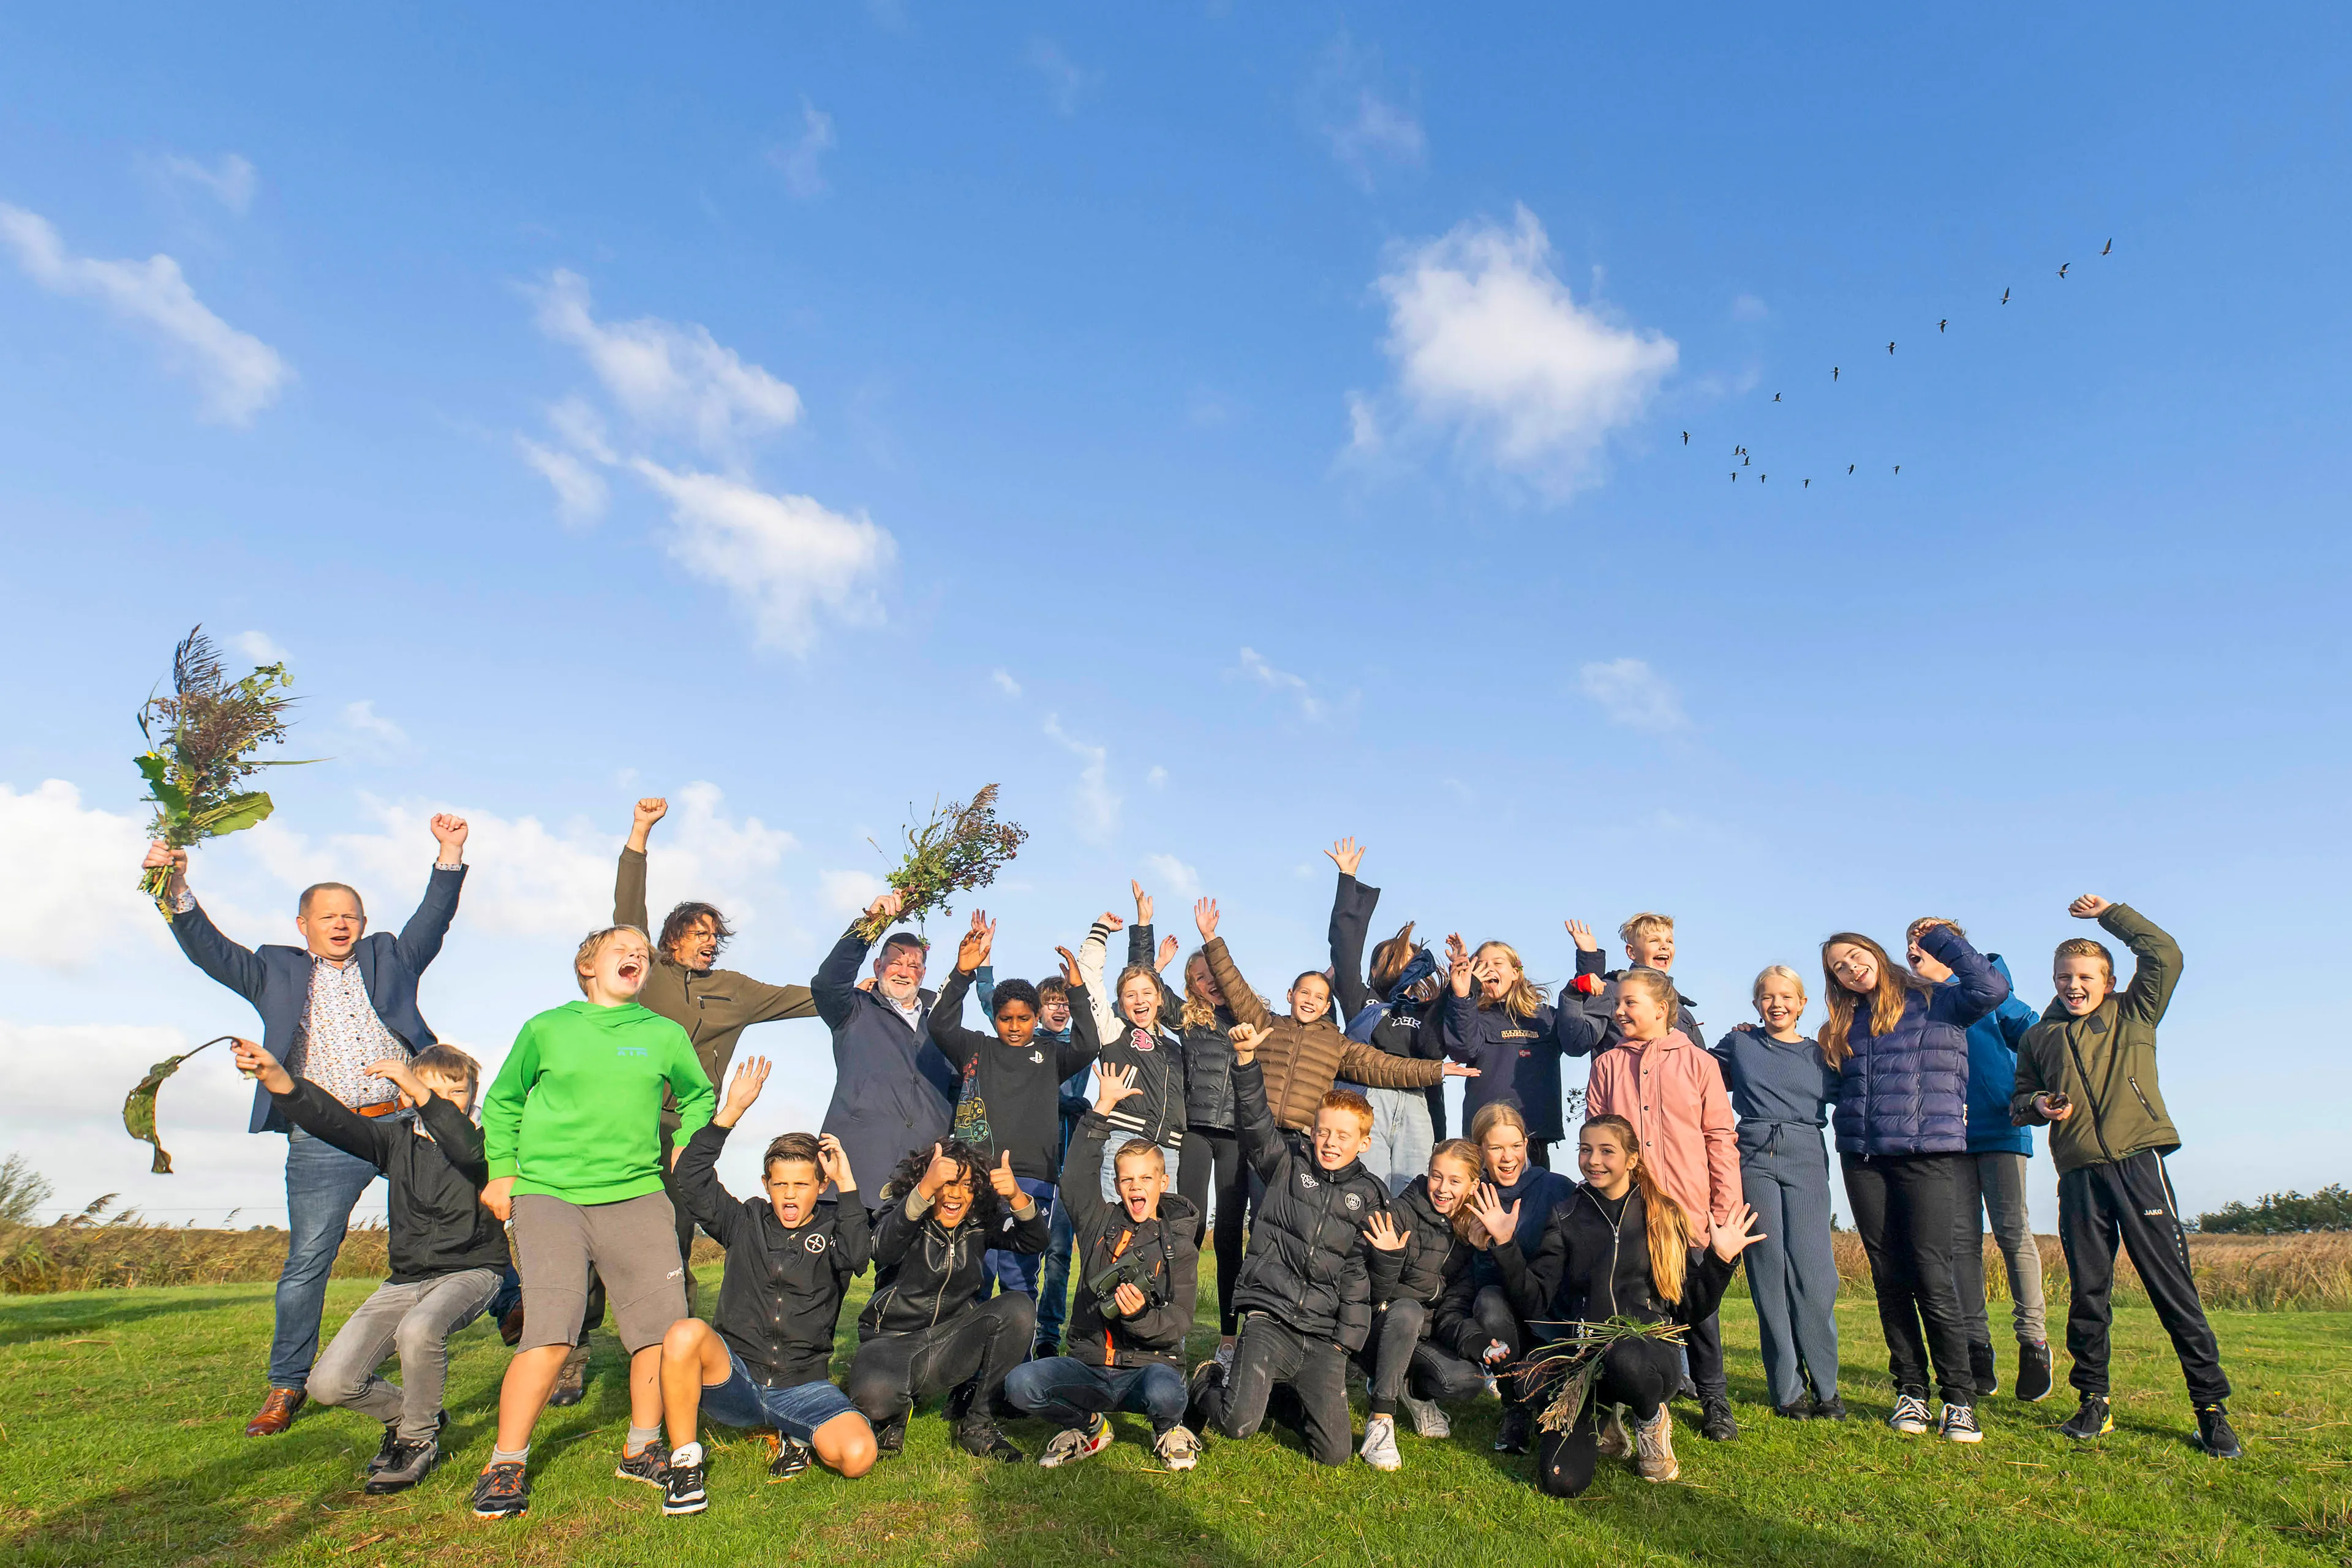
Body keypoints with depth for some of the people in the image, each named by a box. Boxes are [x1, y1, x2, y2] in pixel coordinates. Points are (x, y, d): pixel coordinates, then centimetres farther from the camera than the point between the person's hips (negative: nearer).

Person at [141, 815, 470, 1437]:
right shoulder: (278, 972, 14)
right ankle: (286, 1386, 18)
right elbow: (210, 950, 6)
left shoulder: (389, 958, 15)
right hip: (325, 1141, 0)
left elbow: (432, 919, 9)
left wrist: (450, 853, -1)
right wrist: (176, 889, -6)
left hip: (409, 1123, 0)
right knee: (305, 1263, 3)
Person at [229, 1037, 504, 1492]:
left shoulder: (481, 1142, -7)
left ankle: (419, 1439, -9)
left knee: (419, 1330, -36)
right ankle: (409, 1414, 22)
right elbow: (335, 1122, -11)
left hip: (470, 1272, -5)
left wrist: (419, 1091, -41)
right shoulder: (399, 1139, 5)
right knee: (330, 1382, -8)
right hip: (406, 1280, 5)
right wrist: (275, 1077, -27)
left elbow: (466, 1147, -34)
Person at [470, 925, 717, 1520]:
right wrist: (502, 1170, 8)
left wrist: (684, 1151, 12)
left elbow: (699, 1096, 24)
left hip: (636, 1196, 2)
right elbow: (502, 1100, 17)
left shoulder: (665, 1036, 9)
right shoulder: (547, 1029, 7)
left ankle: (641, 1449, 17)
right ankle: (506, 1465, 5)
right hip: (548, 1195, -2)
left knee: (664, 1325, -3)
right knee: (550, 1332, -13)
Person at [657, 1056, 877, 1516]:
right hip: (734, 1381, 0)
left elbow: (858, 1256, -20)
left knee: (858, 1455, -25)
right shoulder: (746, 1222, 8)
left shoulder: (832, 1227, 3)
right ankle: (683, 1463, -14)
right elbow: (690, 1179, -5)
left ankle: (799, 1438, 11)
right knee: (686, 1332, -31)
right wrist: (731, 1111, -12)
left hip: (802, 1387, 0)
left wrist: (847, 1183, -21)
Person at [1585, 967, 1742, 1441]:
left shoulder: (1698, 1063, 1)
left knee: (1698, 1304, 8)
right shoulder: (1607, 1065, 6)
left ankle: (1714, 1401, 24)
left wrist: (1726, 1204, -3)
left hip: (1689, 1208, -1)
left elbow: (1720, 1137, 2)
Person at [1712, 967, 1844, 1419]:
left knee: (1814, 1272, -7)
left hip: (1806, 1161, 1)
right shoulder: (1739, 1044, 10)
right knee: (1770, 1273, -1)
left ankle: (1824, 1387, 5)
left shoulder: (1821, 1054, 13)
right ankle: (1788, 1390, 5)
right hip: (1754, 1158, -1)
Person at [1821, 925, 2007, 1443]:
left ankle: (1959, 1400, 2)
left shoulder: (1936, 1003, 2)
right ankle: (1910, 1392, 17)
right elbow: (1834, 1088, 17)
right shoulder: (1843, 1027, 16)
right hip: (1864, 1160, 5)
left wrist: (1942, 940, -6)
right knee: (1890, 1280, 8)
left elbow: (1991, 989, -15)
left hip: (1930, 1155, -5)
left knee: (1932, 1278, -9)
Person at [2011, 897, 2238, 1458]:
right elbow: (2018, 1100, 21)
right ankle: (2093, 1401, 15)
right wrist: (2037, 1105, 0)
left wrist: (2109, 914, 3)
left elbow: (2164, 955, -3)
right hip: (2079, 1176, 2)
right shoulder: (2039, 1038, 15)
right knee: (2088, 1292, 6)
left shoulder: (2133, 1016, 10)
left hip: (2138, 1163, -2)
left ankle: (2211, 1407, 8)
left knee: (2174, 1289, -2)